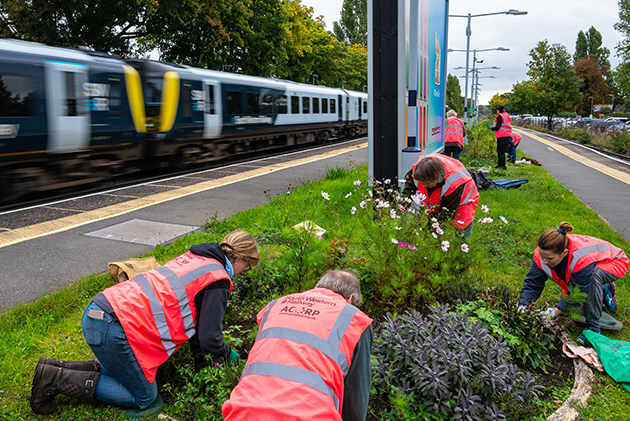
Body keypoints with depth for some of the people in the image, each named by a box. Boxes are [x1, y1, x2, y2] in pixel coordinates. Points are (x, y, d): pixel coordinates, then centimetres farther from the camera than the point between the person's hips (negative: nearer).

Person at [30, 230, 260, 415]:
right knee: (144, 397, 8)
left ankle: (54, 368, 15)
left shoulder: (195, 257, 20)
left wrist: (201, 354, 32)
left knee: (125, 373, 25)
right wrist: (227, 355, 16)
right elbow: (210, 337, -6)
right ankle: (54, 379, 1)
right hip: (115, 329, -9)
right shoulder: (218, 281, -7)